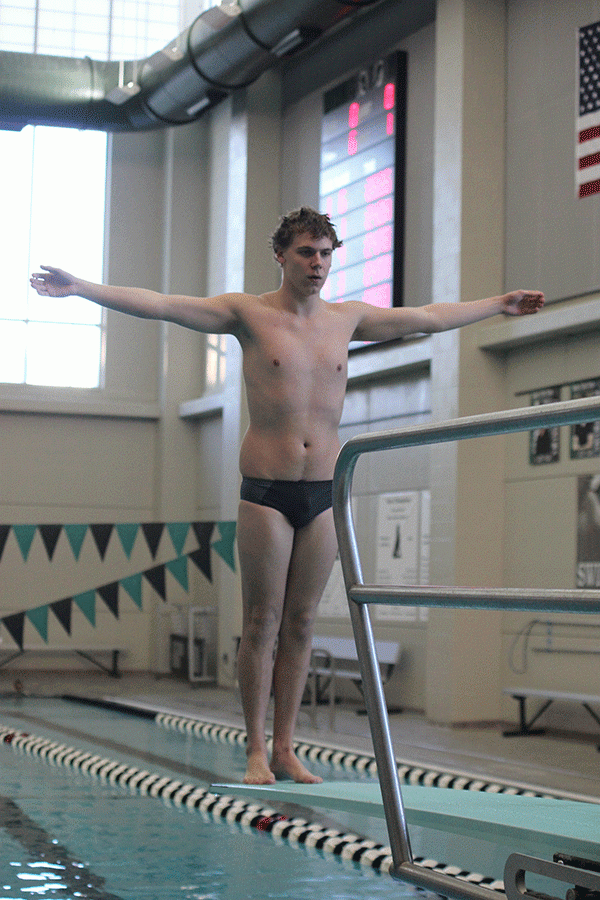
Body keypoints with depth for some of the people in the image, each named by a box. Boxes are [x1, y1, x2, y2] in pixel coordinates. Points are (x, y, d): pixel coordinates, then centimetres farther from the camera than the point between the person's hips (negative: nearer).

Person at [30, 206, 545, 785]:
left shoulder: (346, 319, 11)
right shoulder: (249, 313, -1)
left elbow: (432, 317, 23)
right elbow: (159, 305, -8)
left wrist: (500, 304, 31)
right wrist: (81, 289, -16)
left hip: (324, 493, 4)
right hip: (266, 492, -4)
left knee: (300, 624, 7)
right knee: (261, 624, -2)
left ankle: (285, 748, 13)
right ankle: (257, 752, 5)